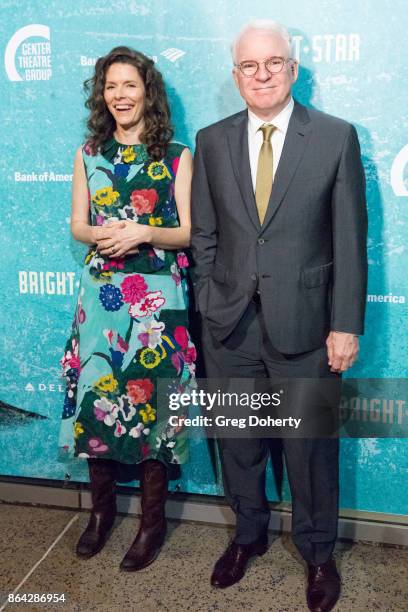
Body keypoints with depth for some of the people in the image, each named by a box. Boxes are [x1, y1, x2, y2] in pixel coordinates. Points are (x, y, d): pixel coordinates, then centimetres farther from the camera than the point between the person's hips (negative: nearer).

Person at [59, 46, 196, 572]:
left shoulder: (177, 157, 0)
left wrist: (143, 233, -18)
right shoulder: (89, 154, 9)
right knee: (95, 391, 5)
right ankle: (102, 506, 27)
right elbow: (78, 226, 8)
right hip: (101, 292, 3)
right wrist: (105, 235, -13)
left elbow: (188, 232, -2)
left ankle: (152, 518, 20)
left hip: (158, 295, -3)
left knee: (151, 396, 2)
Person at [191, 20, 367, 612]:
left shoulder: (336, 137, -3)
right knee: (237, 437, 16)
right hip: (229, 323, 3)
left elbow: (350, 240, -4)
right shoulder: (211, 141, 5)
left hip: (304, 322, -2)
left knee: (311, 443, 10)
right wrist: (210, 307, 2)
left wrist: (346, 324, -7)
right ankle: (249, 533, 41)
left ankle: (318, 552, 35)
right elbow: (203, 236, 7)